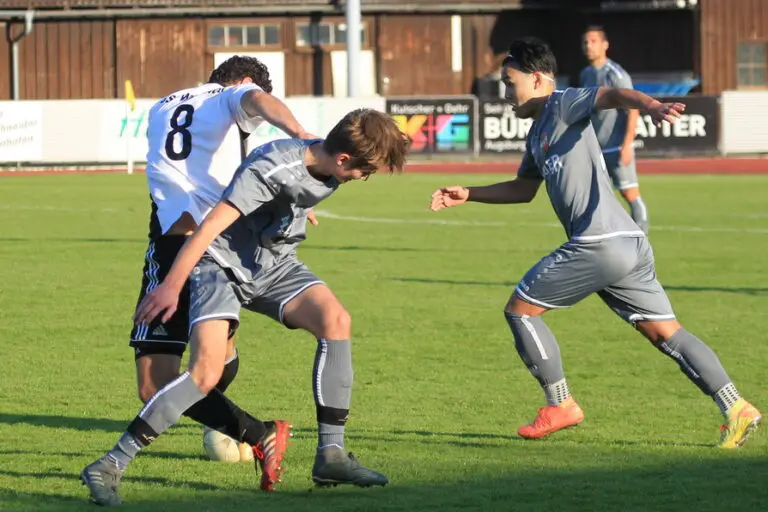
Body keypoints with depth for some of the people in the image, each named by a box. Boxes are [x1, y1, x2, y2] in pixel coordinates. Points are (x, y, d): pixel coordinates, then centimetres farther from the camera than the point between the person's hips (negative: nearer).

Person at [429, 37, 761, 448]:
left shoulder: (563, 105, -3)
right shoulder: (538, 133, 24)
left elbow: (612, 95, -22)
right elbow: (523, 189, 38)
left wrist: (651, 105, -42)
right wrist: (468, 195, 35)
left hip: (599, 244, -10)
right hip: (629, 245, 10)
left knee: (519, 309, 3)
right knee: (665, 333, 5)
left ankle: (560, 404, 6)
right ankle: (736, 409, -3)